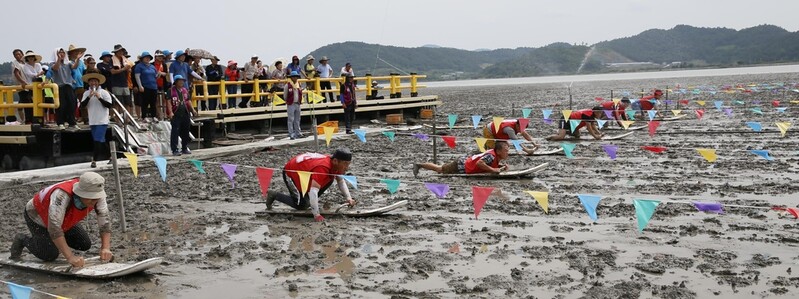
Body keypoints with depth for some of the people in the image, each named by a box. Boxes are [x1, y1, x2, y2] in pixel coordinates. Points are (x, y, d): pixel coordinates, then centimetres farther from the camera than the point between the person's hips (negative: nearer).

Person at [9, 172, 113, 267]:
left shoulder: (96, 194, -29)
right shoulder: (62, 195, -45)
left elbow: (104, 221, -24)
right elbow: (54, 228, -48)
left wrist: (105, 248, -38)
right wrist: (70, 257, -53)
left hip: (62, 218, 6)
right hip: (37, 216, -5)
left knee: (85, 244, -4)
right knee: (50, 255, -14)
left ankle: (55, 241, 23)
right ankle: (23, 240, 14)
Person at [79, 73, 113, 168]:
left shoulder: (104, 92, -5)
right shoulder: (86, 93, 7)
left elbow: (109, 105, -11)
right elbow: (82, 105, -3)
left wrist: (99, 98, -18)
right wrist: (89, 97, -15)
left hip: (102, 121, -5)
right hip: (92, 121, 5)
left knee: (98, 140, -11)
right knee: (101, 141, 13)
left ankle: (94, 160, -8)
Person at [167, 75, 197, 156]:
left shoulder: (185, 90, 16)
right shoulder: (171, 90, -3)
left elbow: (188, 100, 20)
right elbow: (169, 102, -8)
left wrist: (193, 109, 9)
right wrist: (171, 112, -19)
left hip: (185, 114, 6)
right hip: (176, 114, -6)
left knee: (185, 131, 11)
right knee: (175, 132, -6)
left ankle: (185, 148, 22)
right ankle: (174, 150, -4)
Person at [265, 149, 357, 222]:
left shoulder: (335, 164, -13)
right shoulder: (323, 168, -39)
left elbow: (341, 181, 5)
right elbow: (313, 191, -43)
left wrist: (349, 198, -8)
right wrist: (316, 215, -39)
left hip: (304, 170, 8)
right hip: (291, 173, -8)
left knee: (329, 179, -5)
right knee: (302, 205, -11)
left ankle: (311, 200, 9)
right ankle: (274, 195, 6)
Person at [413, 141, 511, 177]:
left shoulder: (497, 157, -4)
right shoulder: (491, 155, -32)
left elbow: (494, 164, 15)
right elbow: (479, 163, -43)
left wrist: (501, 167, -6)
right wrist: (493, 169, -38)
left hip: (467, 161, 7)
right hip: (461, 166, -7)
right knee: (439, 169, 12)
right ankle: (418, 165, 28)